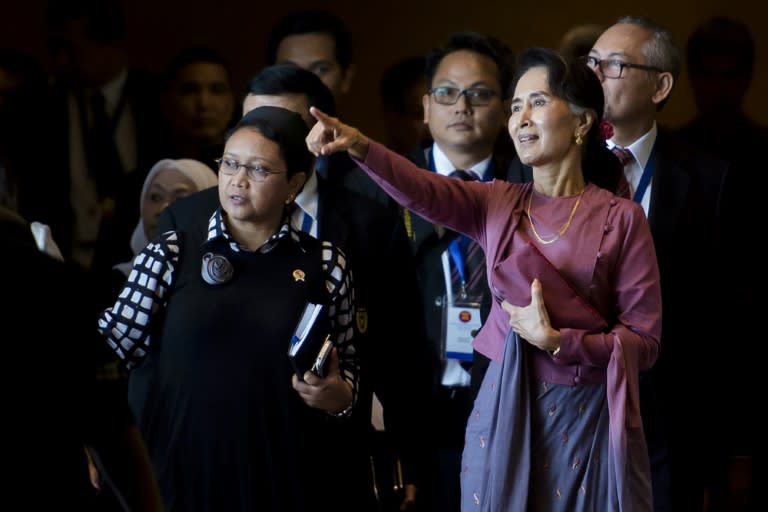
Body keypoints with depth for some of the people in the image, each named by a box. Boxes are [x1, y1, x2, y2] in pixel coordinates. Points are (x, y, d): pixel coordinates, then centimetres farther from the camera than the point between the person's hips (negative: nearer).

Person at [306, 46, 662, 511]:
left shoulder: (620, 218, -4)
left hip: (588, 415, -3)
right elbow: (422, 190, -16)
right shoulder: (497, 205, 5)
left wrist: (556, 340, -17)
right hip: (504, 405, 3)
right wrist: (359, 146, -34)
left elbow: (645, 340, -5)